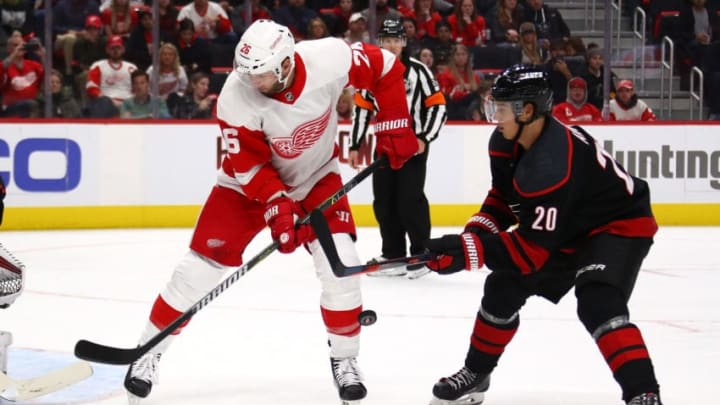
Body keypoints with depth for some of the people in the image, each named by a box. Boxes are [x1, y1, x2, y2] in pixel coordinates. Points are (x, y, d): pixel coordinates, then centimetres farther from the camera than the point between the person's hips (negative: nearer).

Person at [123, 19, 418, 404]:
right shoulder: (236, 96, -30)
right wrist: (276, 204, -35)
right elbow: (248, 163, -23)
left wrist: (394, 127, -13)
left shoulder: (331, 59, -29)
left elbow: (385, 68, -11)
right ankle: (149, 351, 9)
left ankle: (344, 358, 5)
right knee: (201, 266, -7)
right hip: (250, 182, -1)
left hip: (316, 177, 1)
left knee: (341, 264, -15)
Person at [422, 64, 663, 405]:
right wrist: (472, 235, -9)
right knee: (504, 287, 9)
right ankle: (476, 374, 28)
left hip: (618, 225, -10)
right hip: (566, 226, 10)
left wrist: (466, 250, -37)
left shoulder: (551, 166, -37)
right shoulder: (506, 144, -9)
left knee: (597, 303, -32)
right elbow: (503, 197, 9)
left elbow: (532, 249, -35)